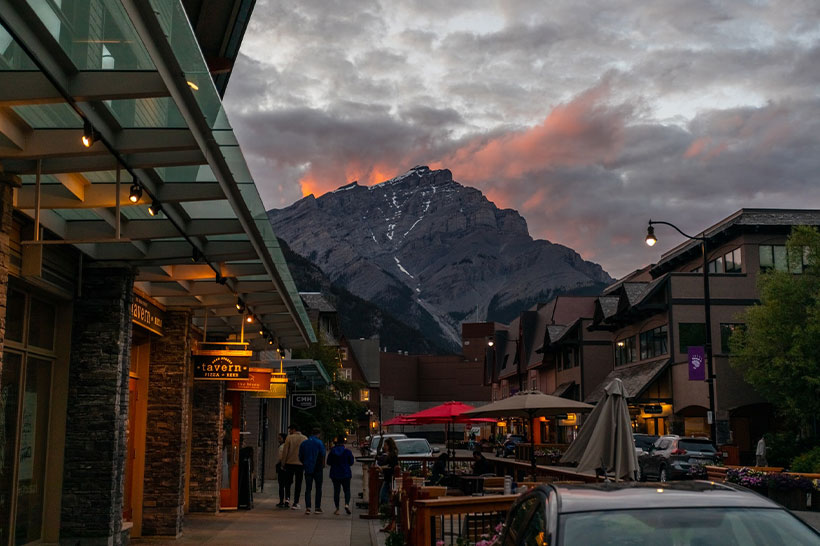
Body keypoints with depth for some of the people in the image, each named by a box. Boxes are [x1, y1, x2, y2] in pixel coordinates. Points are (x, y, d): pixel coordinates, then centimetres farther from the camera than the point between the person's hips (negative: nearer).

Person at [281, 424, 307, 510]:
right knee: (298, 484, 5)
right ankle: (295, 503, 2)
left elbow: (285, 451, -4)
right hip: (300, 464, 1)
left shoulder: (289, 438, -4)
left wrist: (283, 463, 4)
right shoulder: (305, 438, 3)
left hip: (290, 463, -1)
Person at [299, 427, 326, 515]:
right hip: (317, 469, -3)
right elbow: (323, 455, -10)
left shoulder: (304, 443, 7)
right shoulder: (319, 443, -7)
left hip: (308, 468, 3)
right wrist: (322, 465, 5)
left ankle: (307, 507, -7)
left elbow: (300, 457, 10)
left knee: (308, 488, 5)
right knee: (318, 488, 7)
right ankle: (317, 508, 8)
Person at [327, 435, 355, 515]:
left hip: (335, 475, 1)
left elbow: (328, 463, 4)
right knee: (347, 490, 9)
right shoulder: (347, 451, -7)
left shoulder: (332, 451, -3)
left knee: (336, 491, 7)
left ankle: (337, 509, 5)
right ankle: (347, 504, -15)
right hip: (345, 474, -1)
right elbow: (351, 462, 0)